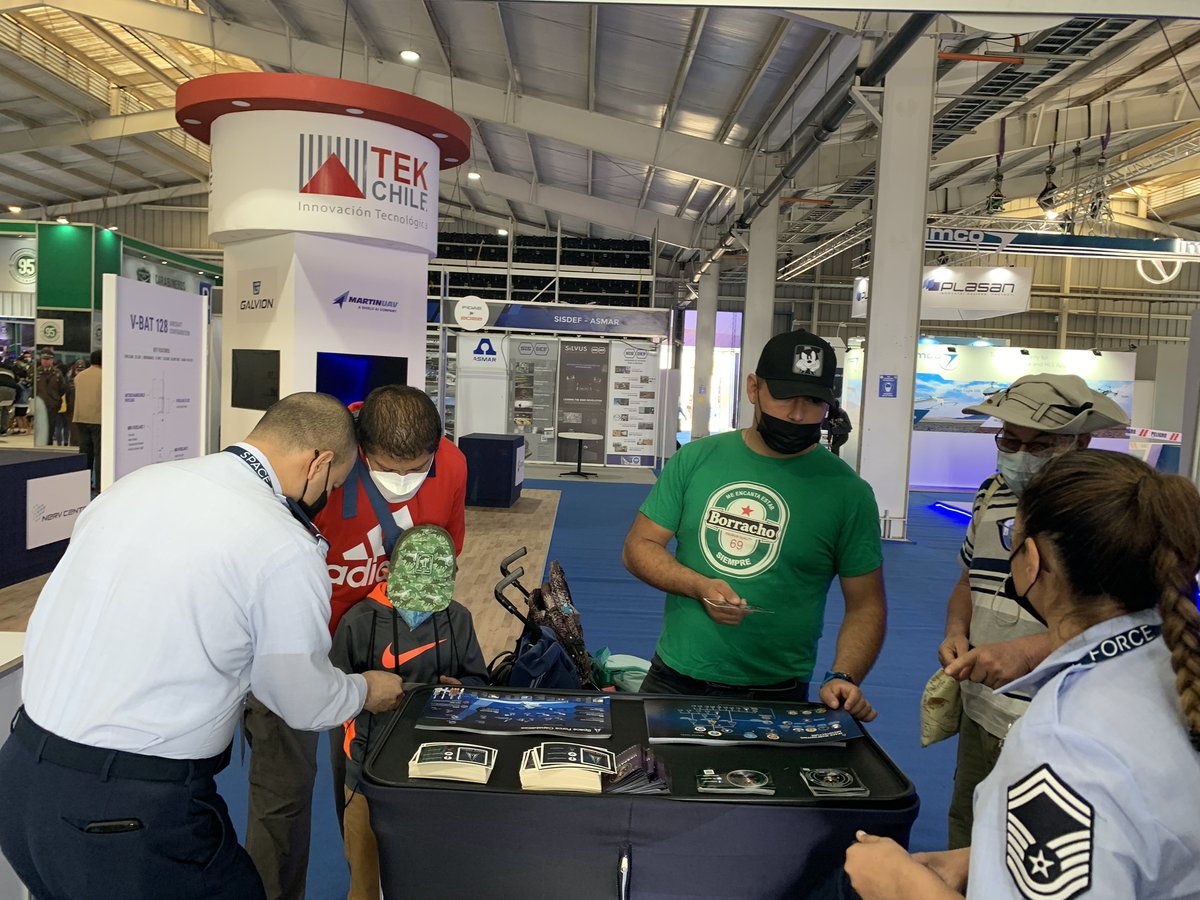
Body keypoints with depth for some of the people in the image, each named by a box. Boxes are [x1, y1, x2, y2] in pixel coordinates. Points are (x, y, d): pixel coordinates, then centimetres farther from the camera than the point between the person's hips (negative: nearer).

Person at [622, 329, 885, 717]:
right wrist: (699, 586, -17)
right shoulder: (695, 459, -2)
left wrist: (842, 677, -18)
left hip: (775, 697, -2)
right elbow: (639, 546, 0)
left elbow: (866, 605, -2)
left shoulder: (848, 492, -7)